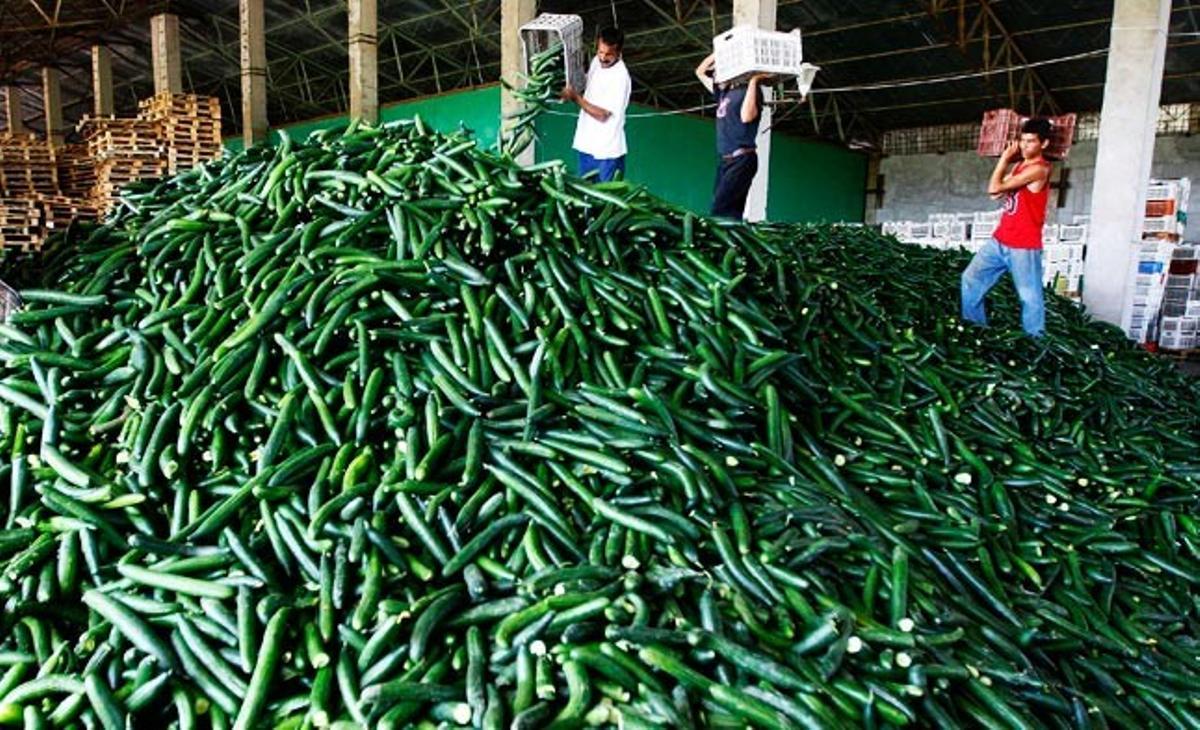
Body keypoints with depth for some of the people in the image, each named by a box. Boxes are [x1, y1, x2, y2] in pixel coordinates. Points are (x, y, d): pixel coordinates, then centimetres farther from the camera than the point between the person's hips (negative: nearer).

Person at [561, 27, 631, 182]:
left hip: (607, 151, -8)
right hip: (586, 144, 8)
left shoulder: (620, 77, -22)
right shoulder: (596, 61, 2)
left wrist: (576, 97, -21)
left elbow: (602, 115, -22)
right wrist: (571, 90, -2)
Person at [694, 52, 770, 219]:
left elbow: (746, 116, -21)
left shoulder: (749, 91, -2)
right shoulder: (723, 93, 18)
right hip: (724, 160, 8)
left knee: (721, 210, -21)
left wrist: (754, 81, -15)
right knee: (730, 211, 1)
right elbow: (700, 72, 29)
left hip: (741, 159, -8)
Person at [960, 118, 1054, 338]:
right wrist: (1008, 160, 3)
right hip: (1000, 240, 9)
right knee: (971, 279, 9)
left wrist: (1004, 158, -7)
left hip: (1023, 247, -9)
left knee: (1030, 297, 0)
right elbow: (995, 194, 9)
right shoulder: (1020, 165, 14)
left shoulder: (1039, 169, -16)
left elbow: (994, 188, -20)